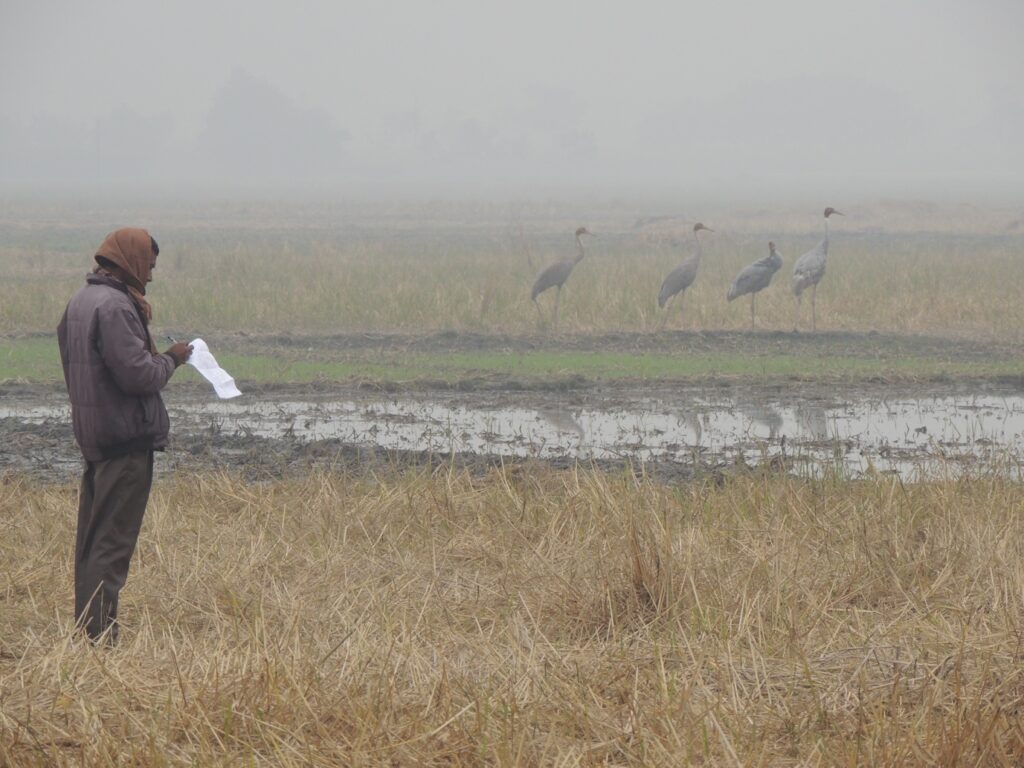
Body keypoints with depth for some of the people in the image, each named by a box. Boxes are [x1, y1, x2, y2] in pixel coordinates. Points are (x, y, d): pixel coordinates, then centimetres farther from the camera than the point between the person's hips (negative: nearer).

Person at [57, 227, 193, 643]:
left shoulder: (80, 301, 13)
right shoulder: (113, 306, -18)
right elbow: (137, 375, -23)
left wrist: (156, 358, 14)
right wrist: (170, 359, -4)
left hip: (91, 434, 10)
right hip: (125, 438, -10)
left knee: (90, 539, 13)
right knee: (112, 542, -7)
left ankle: (86, 631, 16)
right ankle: (100, 636, -8)